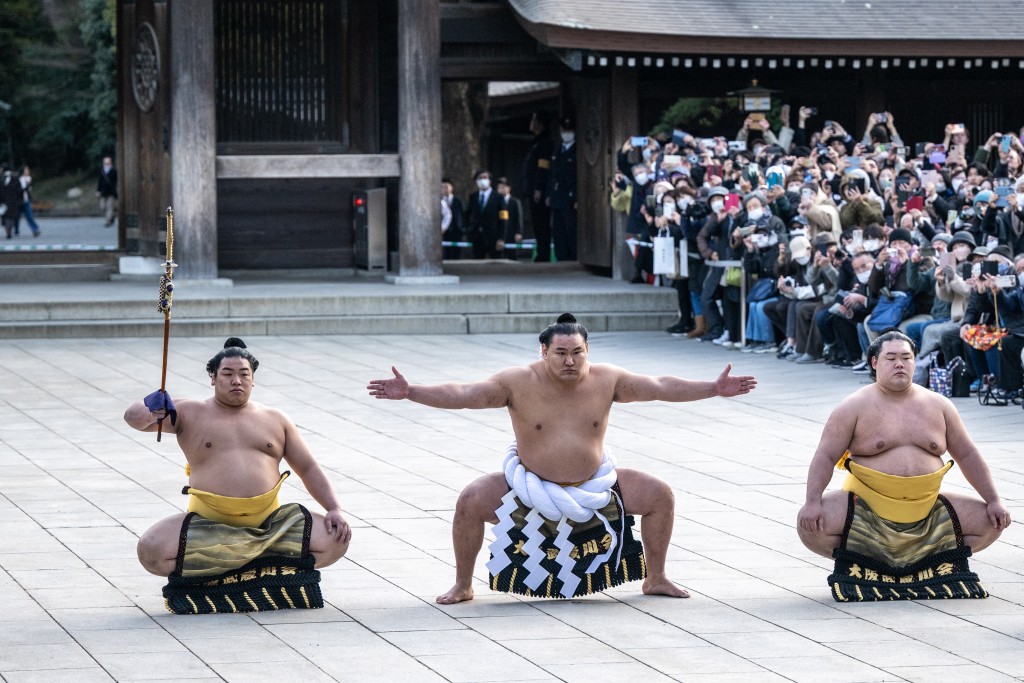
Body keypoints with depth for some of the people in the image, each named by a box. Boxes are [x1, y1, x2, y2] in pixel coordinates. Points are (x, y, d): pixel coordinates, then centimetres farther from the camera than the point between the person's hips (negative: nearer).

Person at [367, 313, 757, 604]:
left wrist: (715, 389, -11)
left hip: (594, 485, 2)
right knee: (472, 501, -22)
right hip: (531, 486, -2)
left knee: (659, 495, -8)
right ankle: (462, 585, -2)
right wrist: (409, 393, -31)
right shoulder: (519, 383, -16)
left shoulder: (606, 380, -9)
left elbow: (660, 388, -6)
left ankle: (655, 579, 13)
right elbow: (463, 395, -19)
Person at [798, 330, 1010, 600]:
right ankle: (858, 563, 0)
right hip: (866, 511, -3)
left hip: (927, 513, 3)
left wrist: (994, 501, 6)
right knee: (810, 525, -27)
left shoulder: (938, 406, 8)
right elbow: (825, 456, -5)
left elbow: (967, 455, 12)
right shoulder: (855, 407, -1)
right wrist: (813, 502, -19)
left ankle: (927, 561, 4)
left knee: (991, 522, -8)